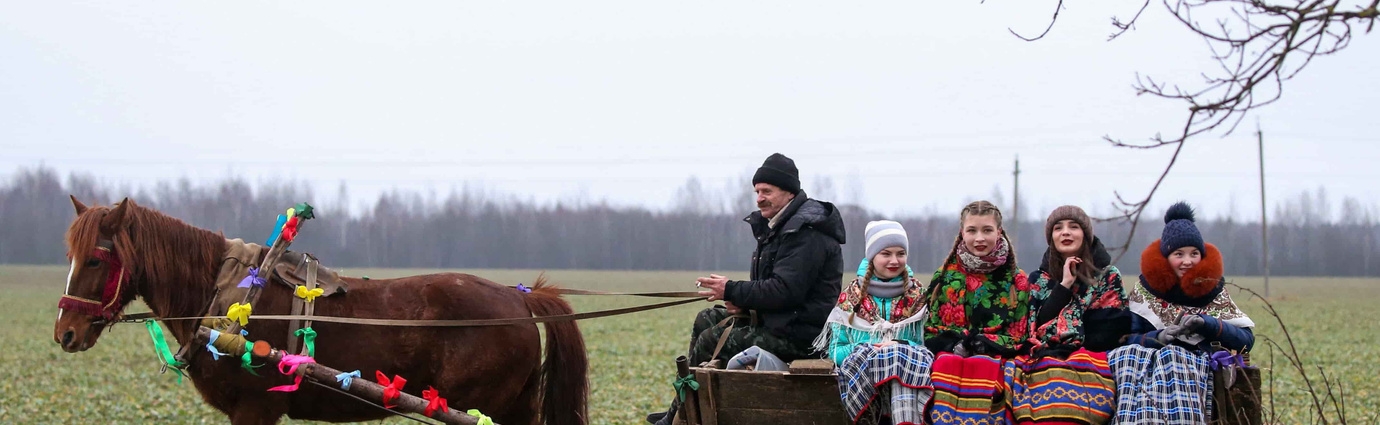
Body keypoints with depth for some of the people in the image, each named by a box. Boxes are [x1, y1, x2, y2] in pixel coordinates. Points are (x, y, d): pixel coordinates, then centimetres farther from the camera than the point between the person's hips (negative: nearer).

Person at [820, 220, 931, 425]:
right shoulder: (851, 296, 14)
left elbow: (928, 342, 8)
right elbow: (836, 350, 10)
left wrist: (902, 347, -14)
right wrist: (866, 349, -12)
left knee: (903, 358, -37)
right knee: (865, 356, -36)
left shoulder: (917, 296, 16)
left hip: (908, 366, 0)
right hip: (859, 370, 0)